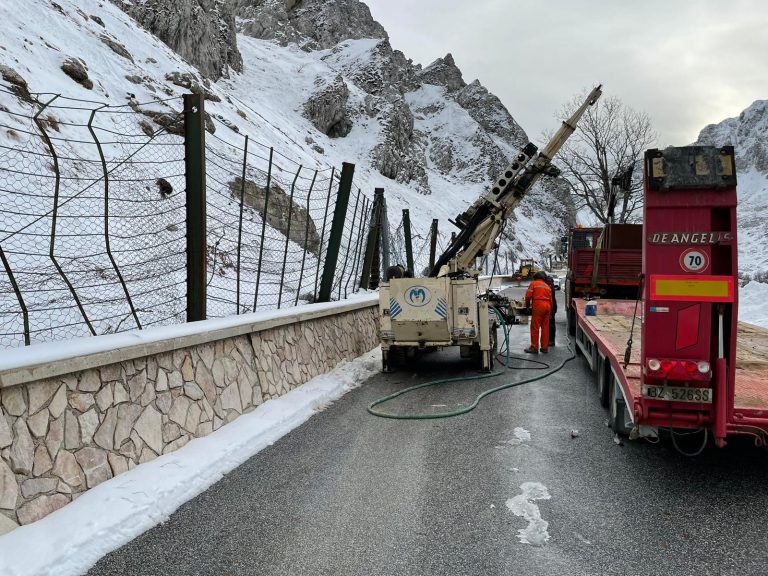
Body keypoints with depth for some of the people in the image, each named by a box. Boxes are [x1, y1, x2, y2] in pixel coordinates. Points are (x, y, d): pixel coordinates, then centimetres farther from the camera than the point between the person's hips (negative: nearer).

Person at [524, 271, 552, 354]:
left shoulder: (533, 284, 7)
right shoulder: (547, 286, 23)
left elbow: (528, 296, -2)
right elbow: (551, 300, 20)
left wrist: (527, 305, 14)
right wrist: (550, 313, 25)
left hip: (538, 305, -6)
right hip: (547, 306, 6)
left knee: (535, 327, -3)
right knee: (545, 327, 8)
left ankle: (534, 348, -3)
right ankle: (545, 347, 10)